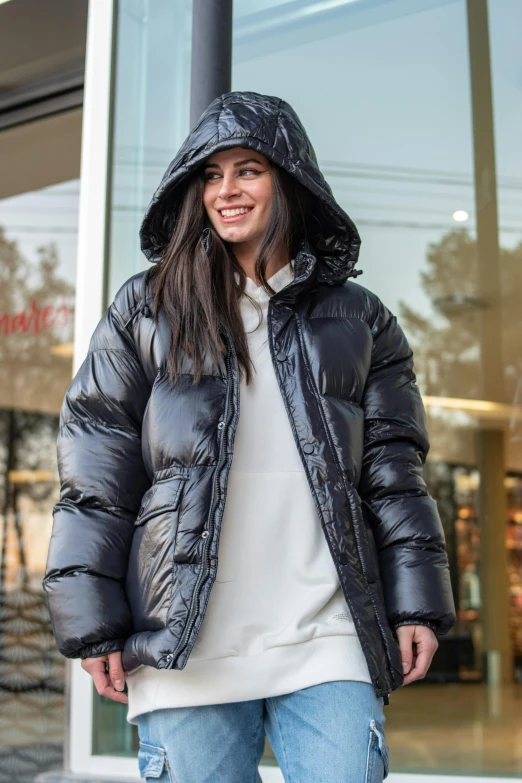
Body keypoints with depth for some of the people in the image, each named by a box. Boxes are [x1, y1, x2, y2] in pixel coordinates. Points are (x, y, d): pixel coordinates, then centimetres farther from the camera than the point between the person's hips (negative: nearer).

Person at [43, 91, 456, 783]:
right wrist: (93, 623, -1)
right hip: (184, 646, 0)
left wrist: (417, 606, 3)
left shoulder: (358, 321, 12)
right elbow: (95, 477, 4)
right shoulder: (144, 311, 8)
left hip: (329, 644, 1)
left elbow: (393, 471, 11)